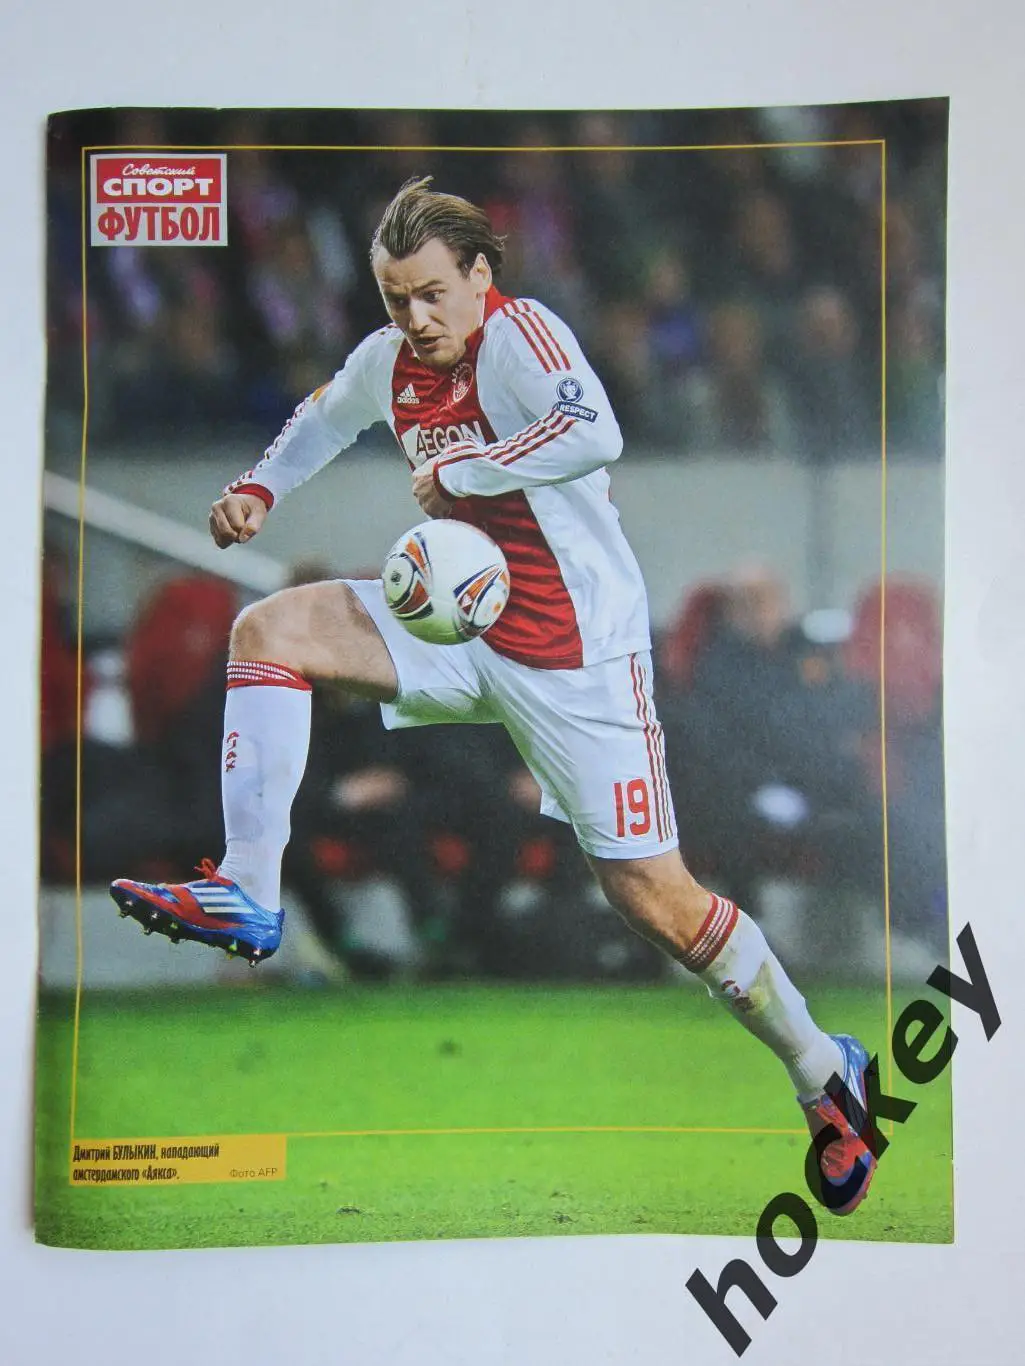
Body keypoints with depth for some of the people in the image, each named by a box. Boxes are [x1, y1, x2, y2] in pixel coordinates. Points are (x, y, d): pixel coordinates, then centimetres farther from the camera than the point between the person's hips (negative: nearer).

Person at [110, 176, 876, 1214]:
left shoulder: (519, 333, -17)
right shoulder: (389, 359, 5)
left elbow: (596, 433, -38)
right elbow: (324, 419, 28)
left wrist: (452, 472, -26)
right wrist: (259, 487, 11)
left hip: (577, 657, -7)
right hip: (461, 630, 7)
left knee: (653, 897, -6)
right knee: (267, 630, -8)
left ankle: (824, 1071, 15)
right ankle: (247, 896, -6)